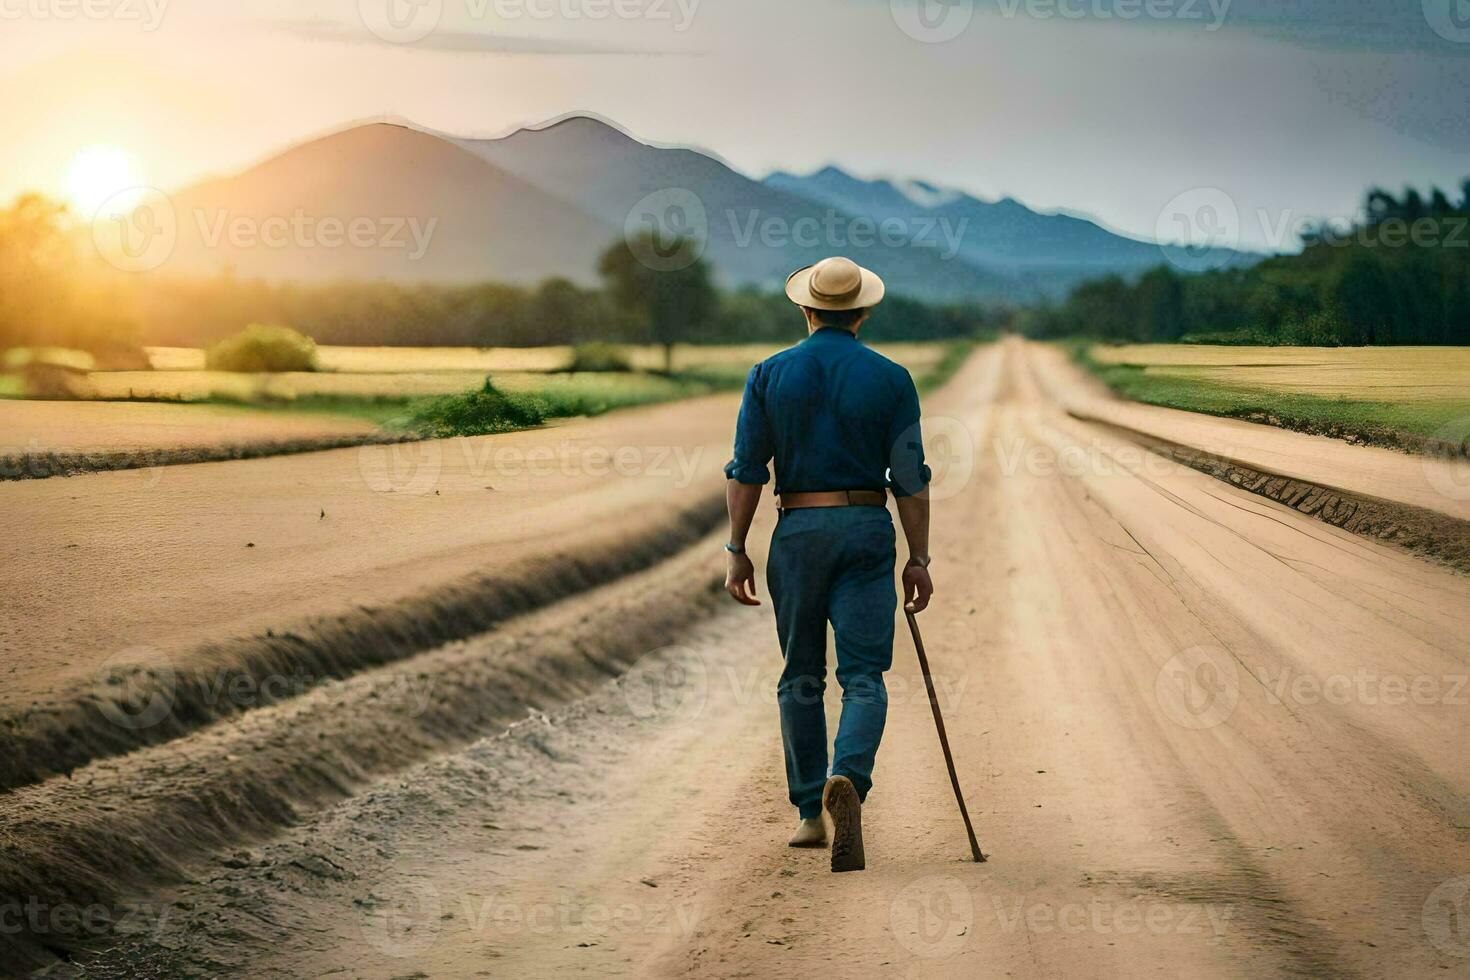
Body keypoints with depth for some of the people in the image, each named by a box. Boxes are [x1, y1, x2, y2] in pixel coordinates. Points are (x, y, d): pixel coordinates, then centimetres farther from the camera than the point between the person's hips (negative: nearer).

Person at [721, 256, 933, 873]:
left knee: (801, 678, 13)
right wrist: (919, 558, 4)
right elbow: (910, 478, -2)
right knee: (864, 676, -1)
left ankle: (809, 814, 16)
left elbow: (747, 470, -1)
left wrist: (737, 551, 4)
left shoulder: (770, 375, 1)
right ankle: (848, 781, -27)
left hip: (797, 532, 1)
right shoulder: (891, 379, -1)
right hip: (868, 531, -1)